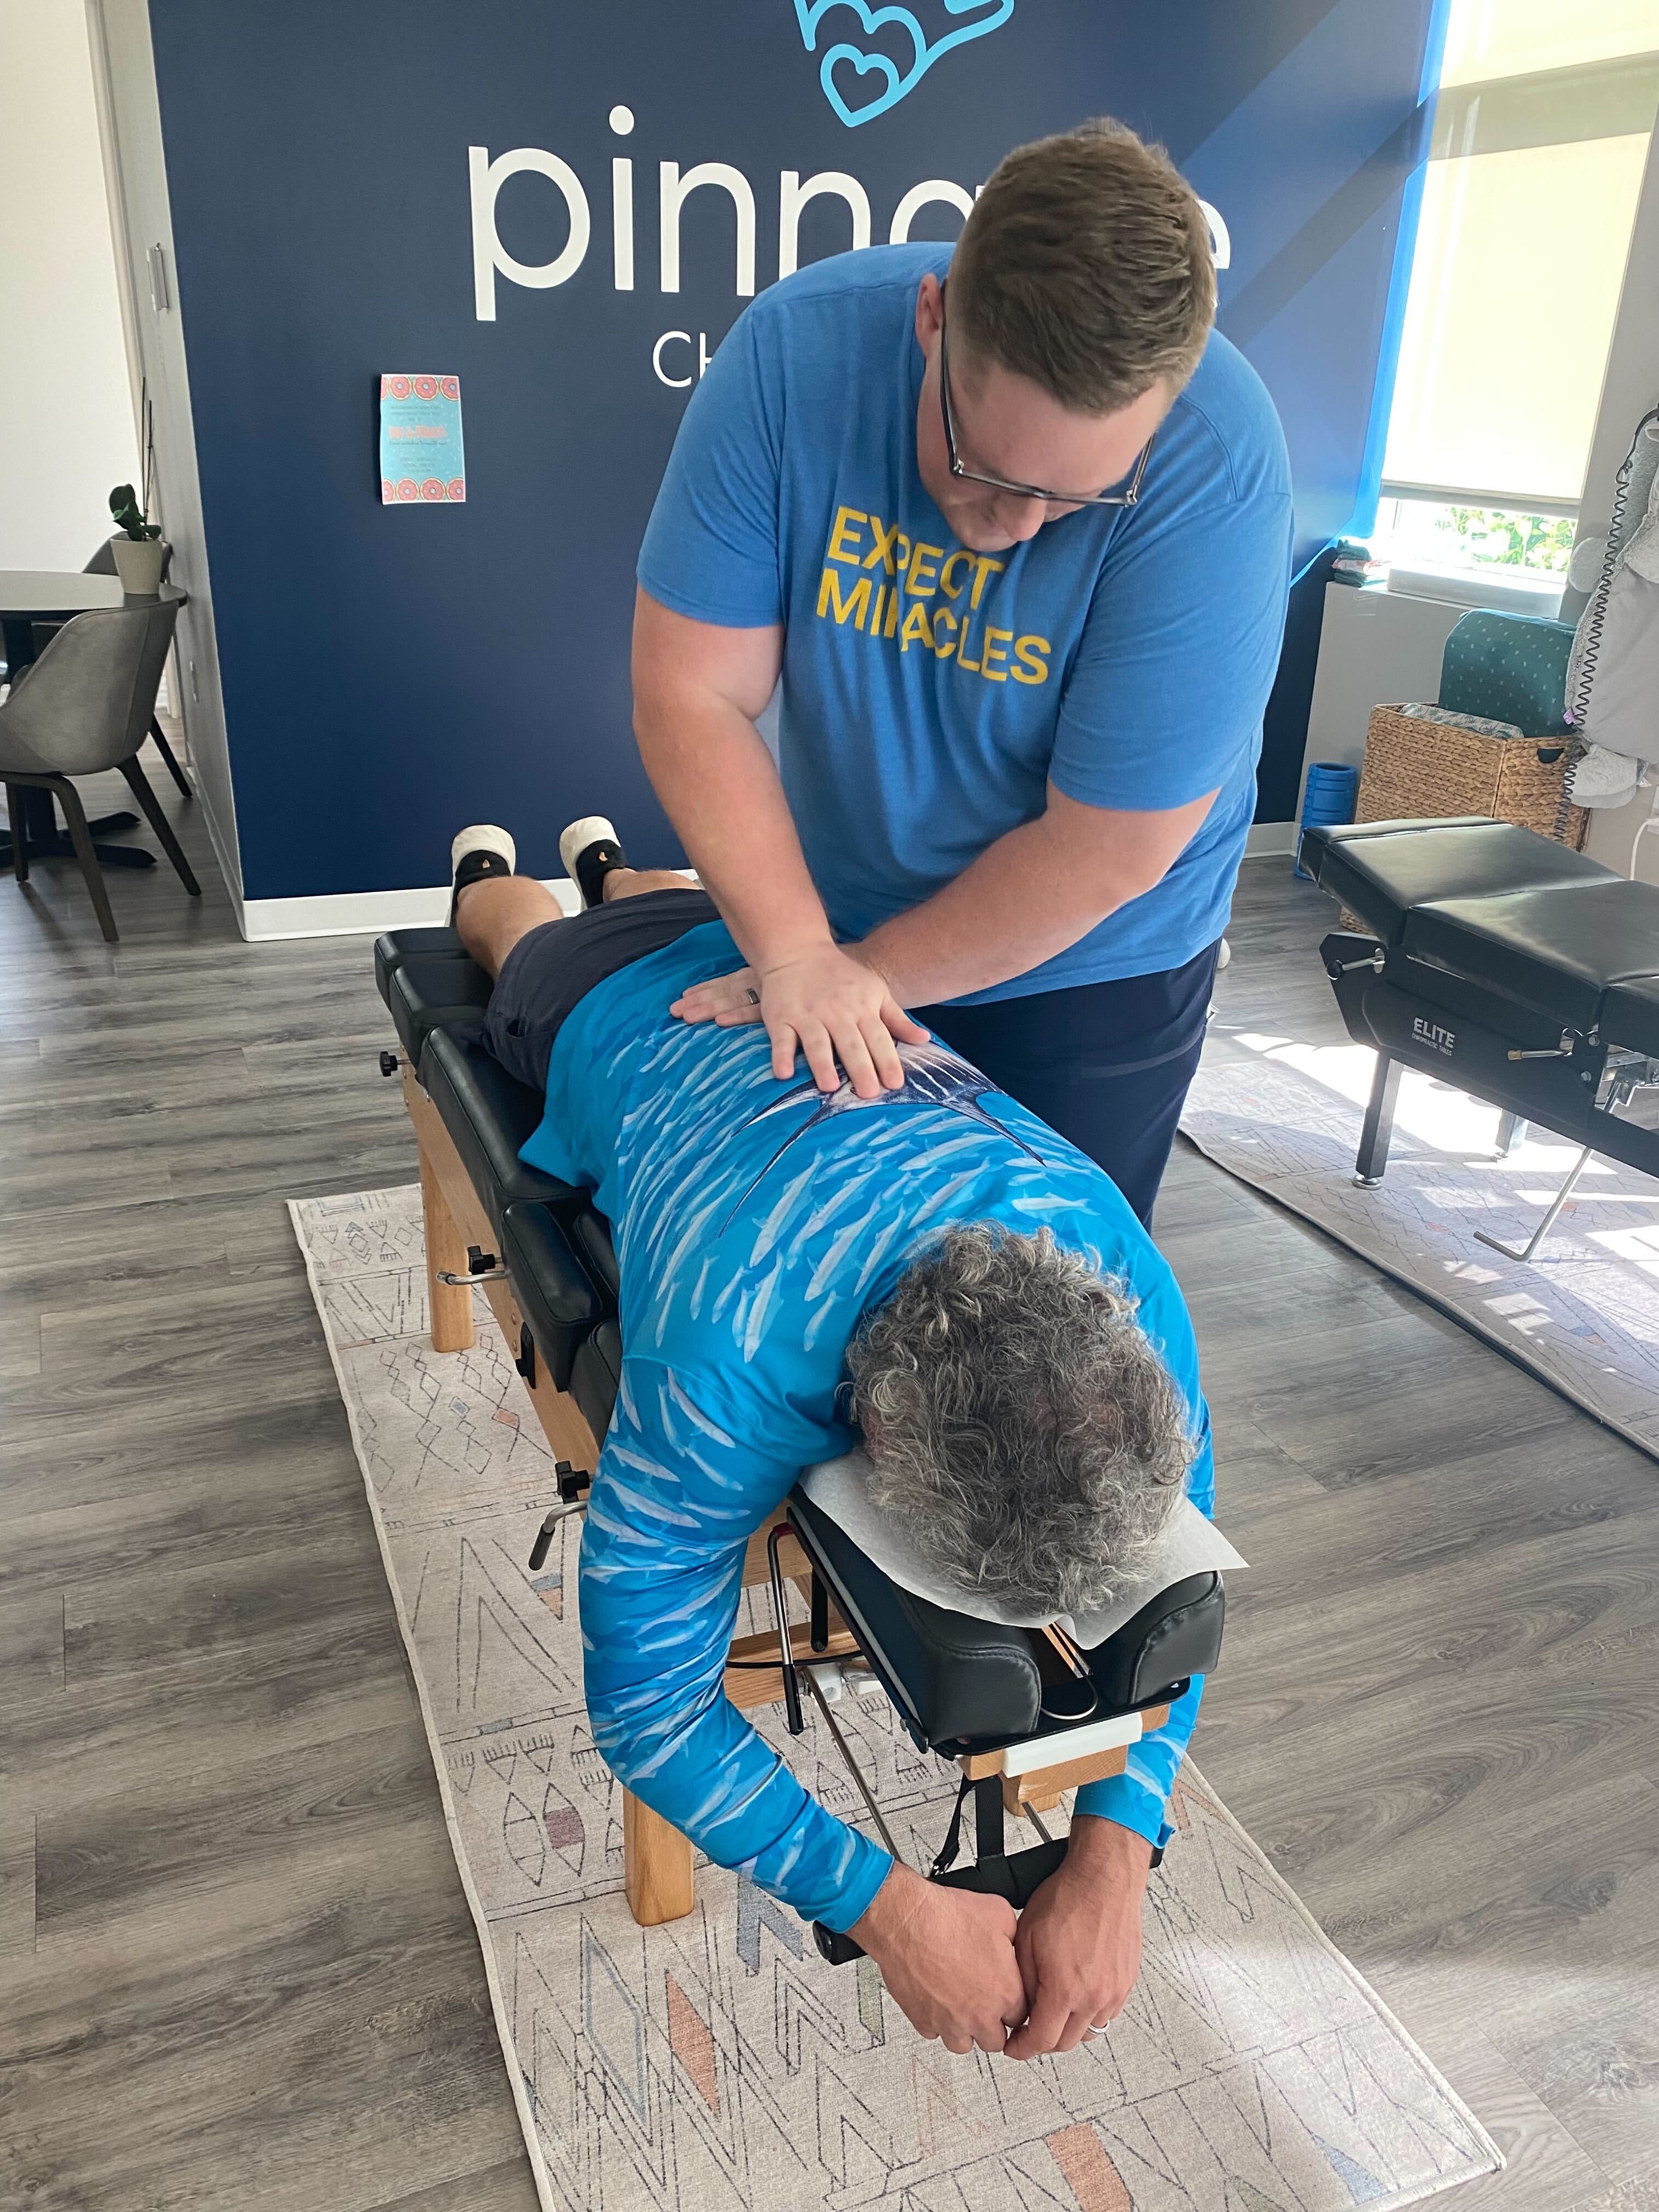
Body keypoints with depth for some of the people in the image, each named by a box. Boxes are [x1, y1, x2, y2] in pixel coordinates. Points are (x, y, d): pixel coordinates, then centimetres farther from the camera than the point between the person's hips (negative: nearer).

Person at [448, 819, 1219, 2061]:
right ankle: (484, 870, 72)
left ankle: (605, 861, 75)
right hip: (605, 1015, -3)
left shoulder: (1130, 1279, -43)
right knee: (522, 927, 38)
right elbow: (644, 1702, -41)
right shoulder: (728, 1370, -54)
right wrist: (887, 1906, -47)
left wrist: (1112, 1866, -40)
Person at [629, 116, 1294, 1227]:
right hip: (833, 916, 3)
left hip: (1084, 967, -2)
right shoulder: (797, 347, -23)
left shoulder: (1215, 472, -30)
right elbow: (690, 695, -20)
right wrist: (801, 957, -26)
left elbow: (1104, 854, -25)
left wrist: (866, 970, -17)